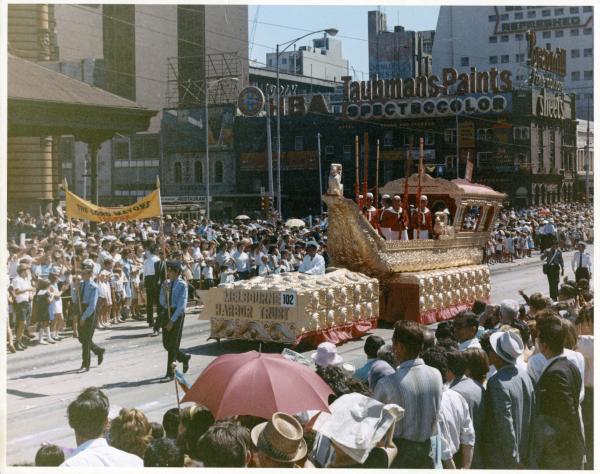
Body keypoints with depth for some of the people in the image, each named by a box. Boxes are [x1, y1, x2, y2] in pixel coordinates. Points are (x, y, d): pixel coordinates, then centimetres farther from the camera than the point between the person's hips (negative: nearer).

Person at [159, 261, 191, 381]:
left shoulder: (182, 285, -10)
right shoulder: (166, 284, 7)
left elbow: (181, 305, -14)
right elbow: (162, 303, 5)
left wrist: (172, 320, -17)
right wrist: (164, 292, -13)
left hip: (177, 313, -6)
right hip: (167, 312, 6)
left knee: (173, 344, -4)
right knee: (166, 343, 8)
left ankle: (170, 373, 2)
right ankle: (184, 358, 34)